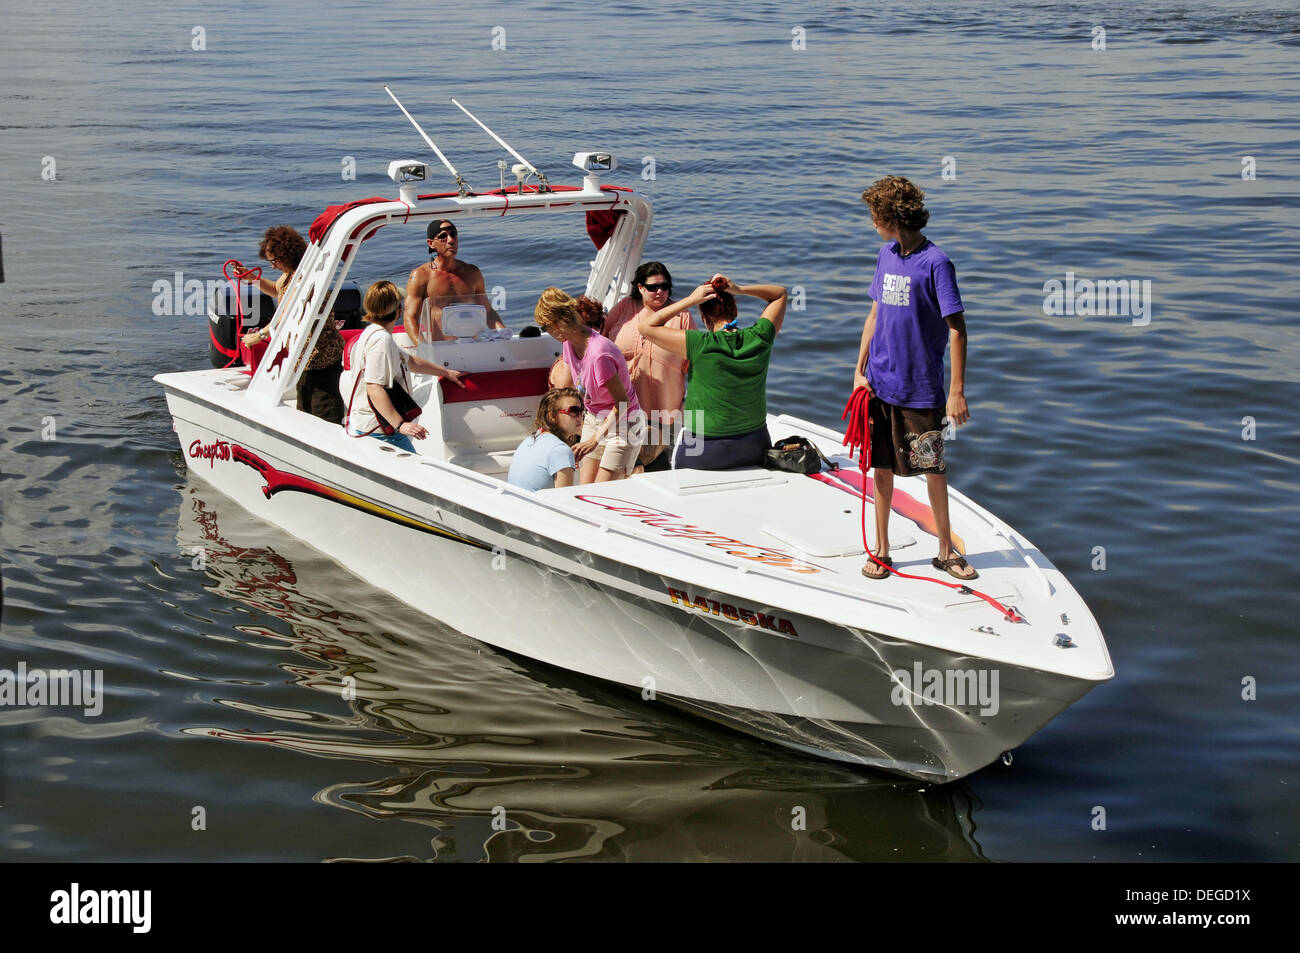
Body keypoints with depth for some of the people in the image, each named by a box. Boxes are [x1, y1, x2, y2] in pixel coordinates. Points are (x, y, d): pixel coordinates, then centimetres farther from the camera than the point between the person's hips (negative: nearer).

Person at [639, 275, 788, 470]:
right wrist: (739, 290, -3)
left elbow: (646, 326, -9)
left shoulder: (700, 345, -19)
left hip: (705, 453, -3)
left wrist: (691, 299, -10)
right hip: (755, 448, 4)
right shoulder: (759, 339, -8)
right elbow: (780, 293, 10)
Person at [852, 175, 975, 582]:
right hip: (880, 384, 5)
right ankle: (881, 550, 20)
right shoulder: (886, 256, 7)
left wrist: (957, 392, -16)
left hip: (922, 388, -5)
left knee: (934, 469, 5)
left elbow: (957, 329, -13)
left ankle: (945, 550, 20)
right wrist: (860, 371, 10)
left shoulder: (935, 263, -13)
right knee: (882, 467, 9)